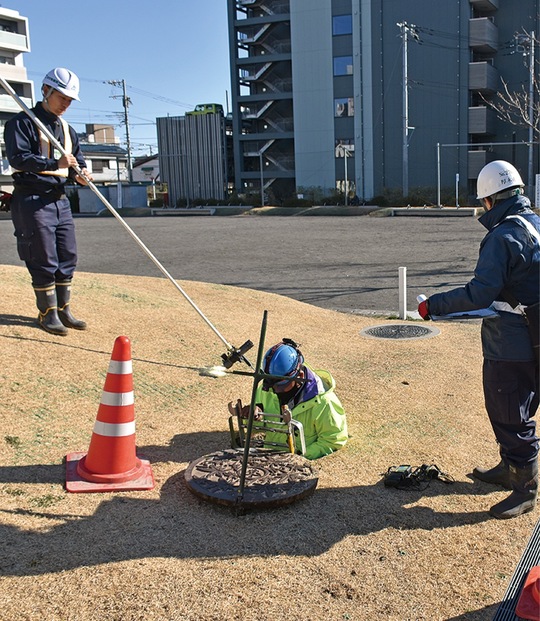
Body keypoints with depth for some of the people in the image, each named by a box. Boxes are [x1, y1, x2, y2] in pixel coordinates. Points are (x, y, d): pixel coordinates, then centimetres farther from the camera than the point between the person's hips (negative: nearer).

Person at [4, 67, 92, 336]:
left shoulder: (66, 128, 18)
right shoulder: (22, 122, -6)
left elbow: (78, 159, 21)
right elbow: (18, 158, -18)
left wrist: (79, 173, -4)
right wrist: (54, 164, -31)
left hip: (60, 199, 8)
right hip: (32, 200, -7)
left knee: (67, 256, 8)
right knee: (44, 260, -5)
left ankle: (63, 310, 19)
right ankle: (47, 313, 7)